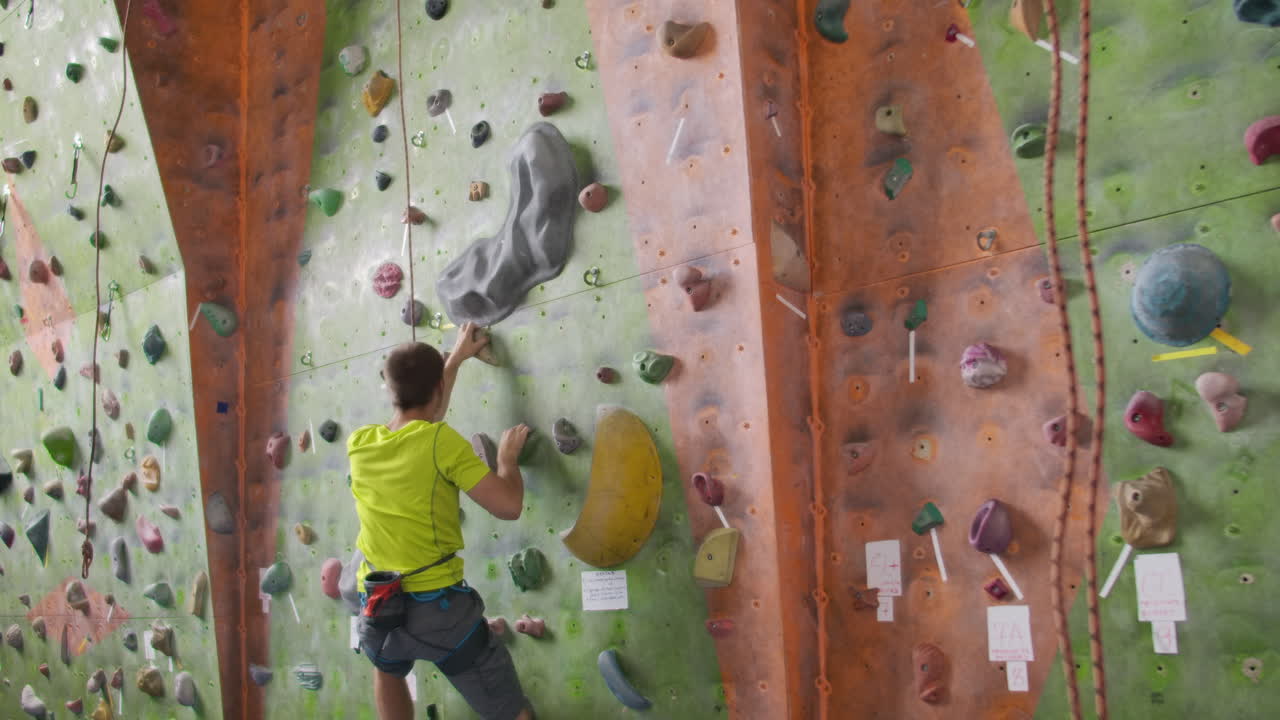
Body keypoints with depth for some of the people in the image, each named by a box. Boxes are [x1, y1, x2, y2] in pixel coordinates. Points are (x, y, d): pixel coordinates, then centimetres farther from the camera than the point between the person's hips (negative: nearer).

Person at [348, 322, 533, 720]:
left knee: (388, 666, 40)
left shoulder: (360, 443, 3)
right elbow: (508, 506, -14)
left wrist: (456, 358, 32)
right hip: (440, 610, -5)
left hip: (376, 611, 5)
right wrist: (508, 457, 6)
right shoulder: (441, 442, -13)